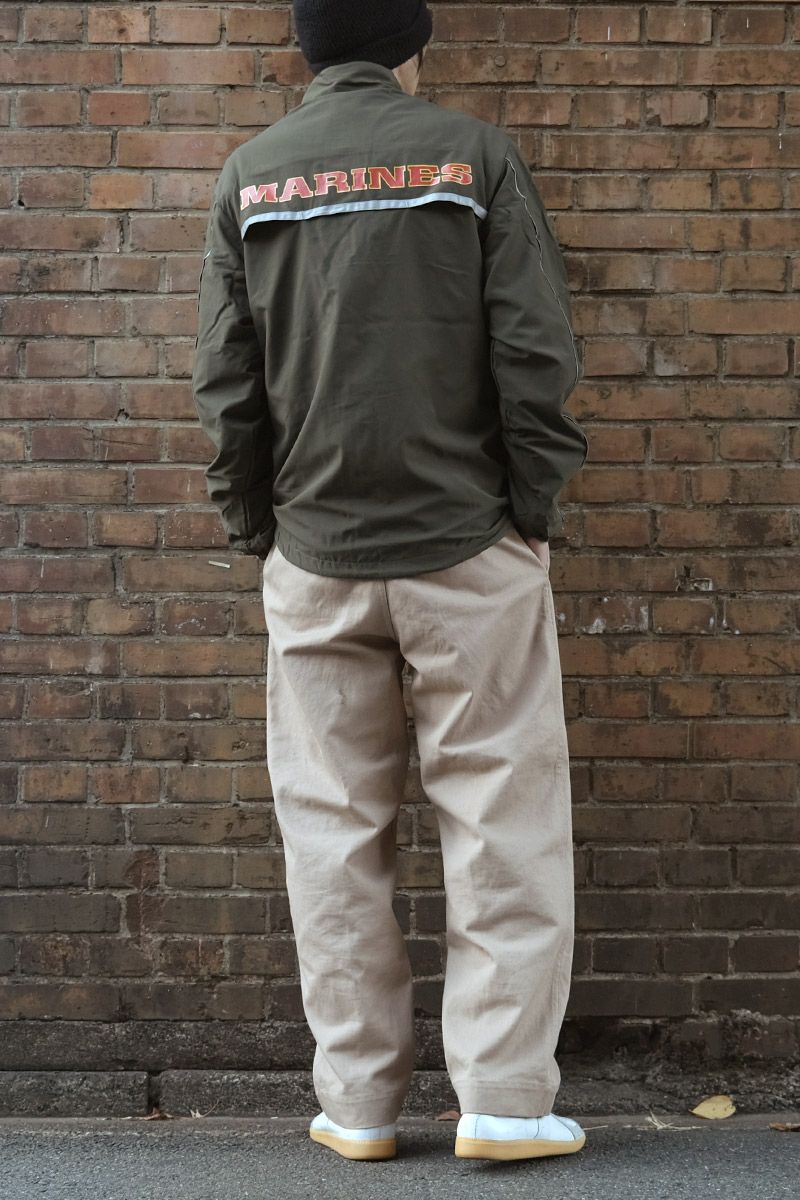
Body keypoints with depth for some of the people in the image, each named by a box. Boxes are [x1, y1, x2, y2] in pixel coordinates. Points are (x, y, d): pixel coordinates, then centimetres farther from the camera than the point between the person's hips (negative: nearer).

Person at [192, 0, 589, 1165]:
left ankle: (356, 1100, 13)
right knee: (504, 816, 5)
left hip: (315, 554, 2)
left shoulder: (251, 173, 7)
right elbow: (536, 349, -5)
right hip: (469, 544, -2)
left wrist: (252, 520, 13)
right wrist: (538, 504, 3)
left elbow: (226, 378, 4)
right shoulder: (473, 152, 0)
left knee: (333, 829, 8)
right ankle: (504, 1098, 6)